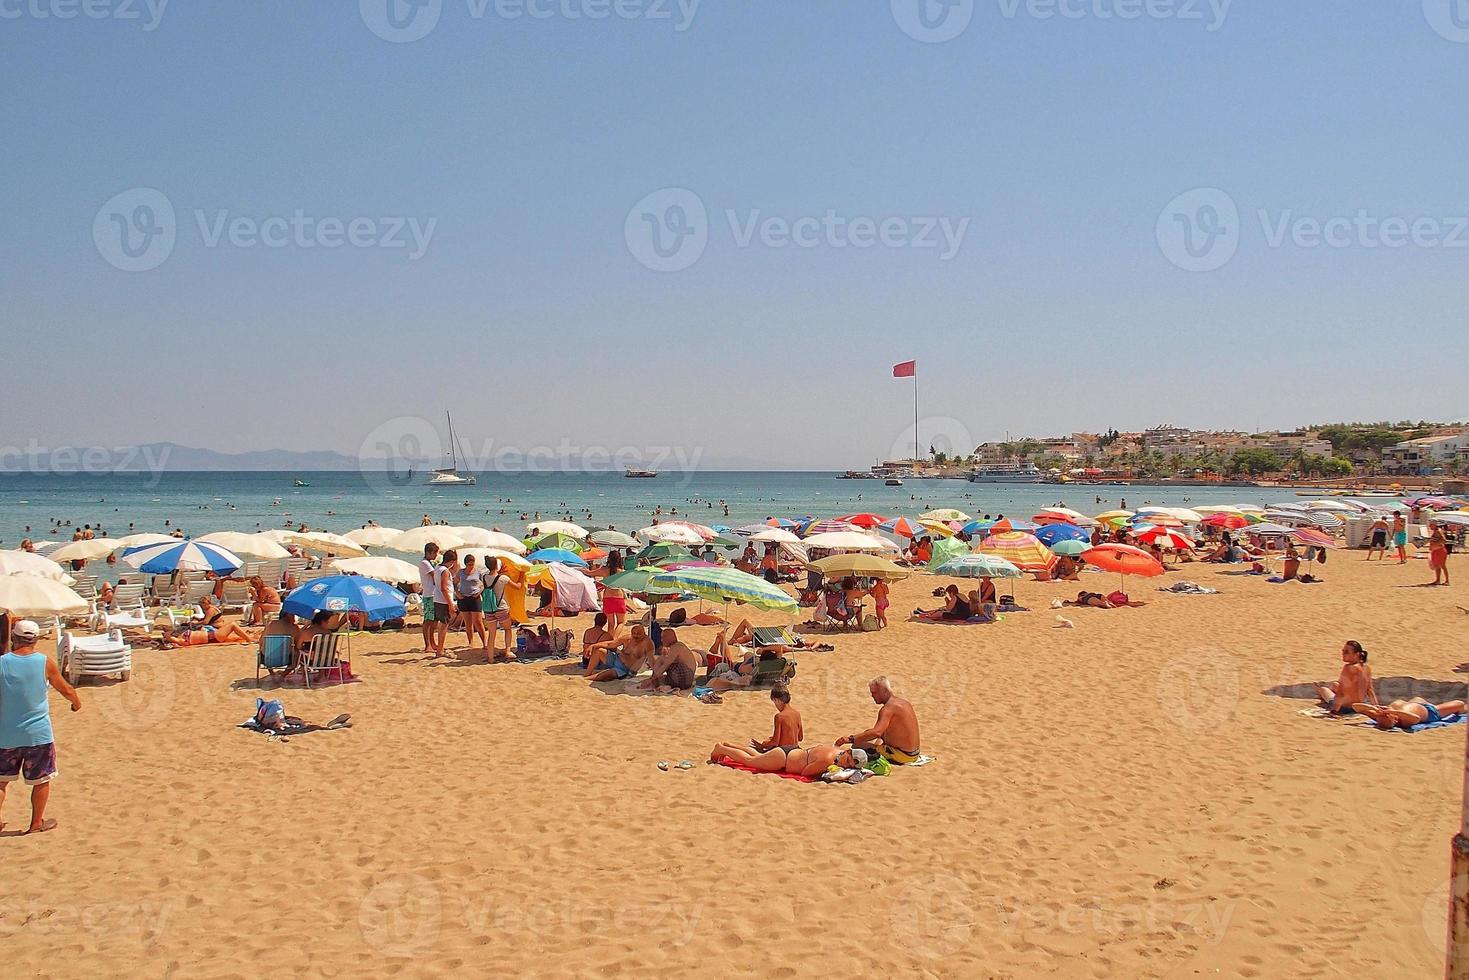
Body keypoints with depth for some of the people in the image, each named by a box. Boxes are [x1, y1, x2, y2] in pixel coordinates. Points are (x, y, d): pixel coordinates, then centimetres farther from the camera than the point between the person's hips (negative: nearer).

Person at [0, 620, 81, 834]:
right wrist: (77, 702, 24)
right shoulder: (45, 663, -8)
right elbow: (66, 690, 4)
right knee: (41, 780, 14)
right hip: (38, 734, -1)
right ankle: (37, 823, 22)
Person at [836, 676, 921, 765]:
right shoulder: (905, 702, 11)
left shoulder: (888, 708, -18)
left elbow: (876, 732, -34)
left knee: (857, 745, -10)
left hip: (901, 756, -10)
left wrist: (851, 739, -34)